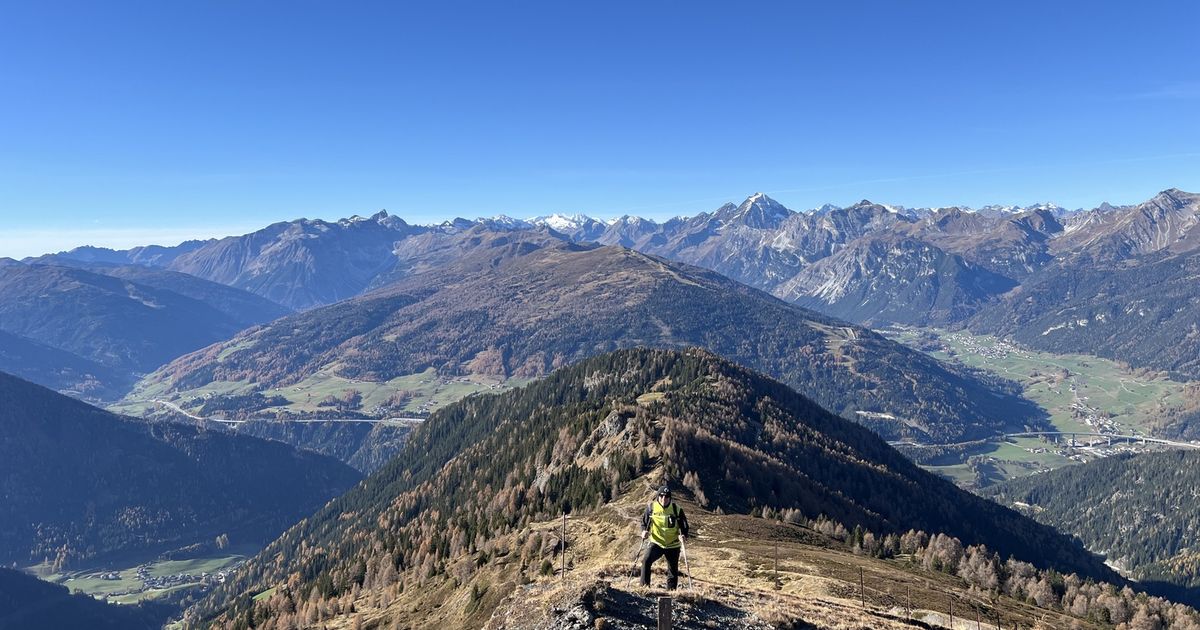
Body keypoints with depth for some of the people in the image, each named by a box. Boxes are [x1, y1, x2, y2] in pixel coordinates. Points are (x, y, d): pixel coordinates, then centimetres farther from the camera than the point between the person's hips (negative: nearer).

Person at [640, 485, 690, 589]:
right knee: (646, 561, -24)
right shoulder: (651, 507, -6)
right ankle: (645, 585, -14)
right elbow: (644, 521, 9)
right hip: (656, 542, 0)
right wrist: (644, 530, -11)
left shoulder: (677, 509, -9)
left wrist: (683, 535, -22)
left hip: (673, 545, 0)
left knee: (673, 570, 10)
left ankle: (671, 590, 28)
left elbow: (684, 526, -1)